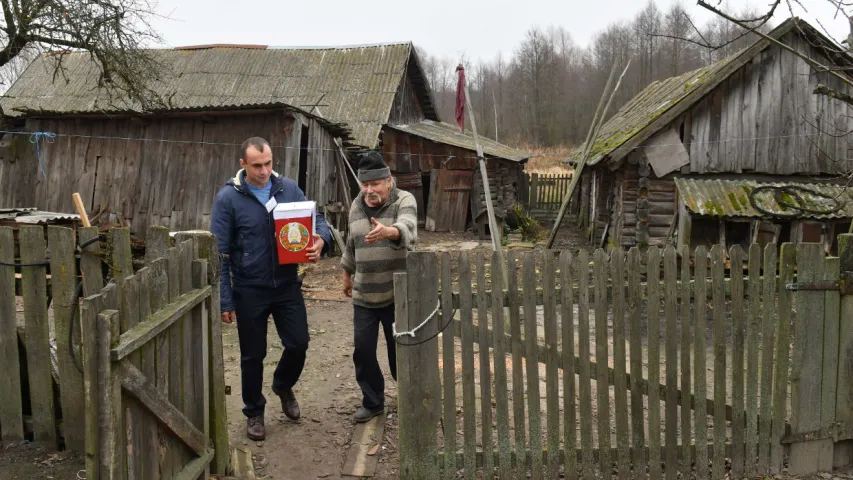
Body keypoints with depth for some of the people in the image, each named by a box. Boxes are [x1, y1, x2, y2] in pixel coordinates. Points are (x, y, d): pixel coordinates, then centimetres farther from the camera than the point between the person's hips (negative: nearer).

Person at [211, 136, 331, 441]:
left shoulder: (289, 189, -1)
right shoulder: (228, 198, -10)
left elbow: (317, 219, 7)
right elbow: (220, 253, -9)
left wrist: (320, 239, -18)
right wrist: (225, 300, -12)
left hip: (287, 285, 3)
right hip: (250, 290, -3)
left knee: (298, 344, 7)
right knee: (253, 355, 10)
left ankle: (283, 386, 39)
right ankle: (254, 413, 32)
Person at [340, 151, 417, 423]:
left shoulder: (404, 201, -11)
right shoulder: (356, 206, 6)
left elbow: (408, 229, -34)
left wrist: (387, 231, -55)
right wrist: (347, 273, 29)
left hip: (397, 294, -4)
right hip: (363, 295, 4)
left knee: (400, 349, 7)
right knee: (363, 350, 6)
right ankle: (372, 402, 25)